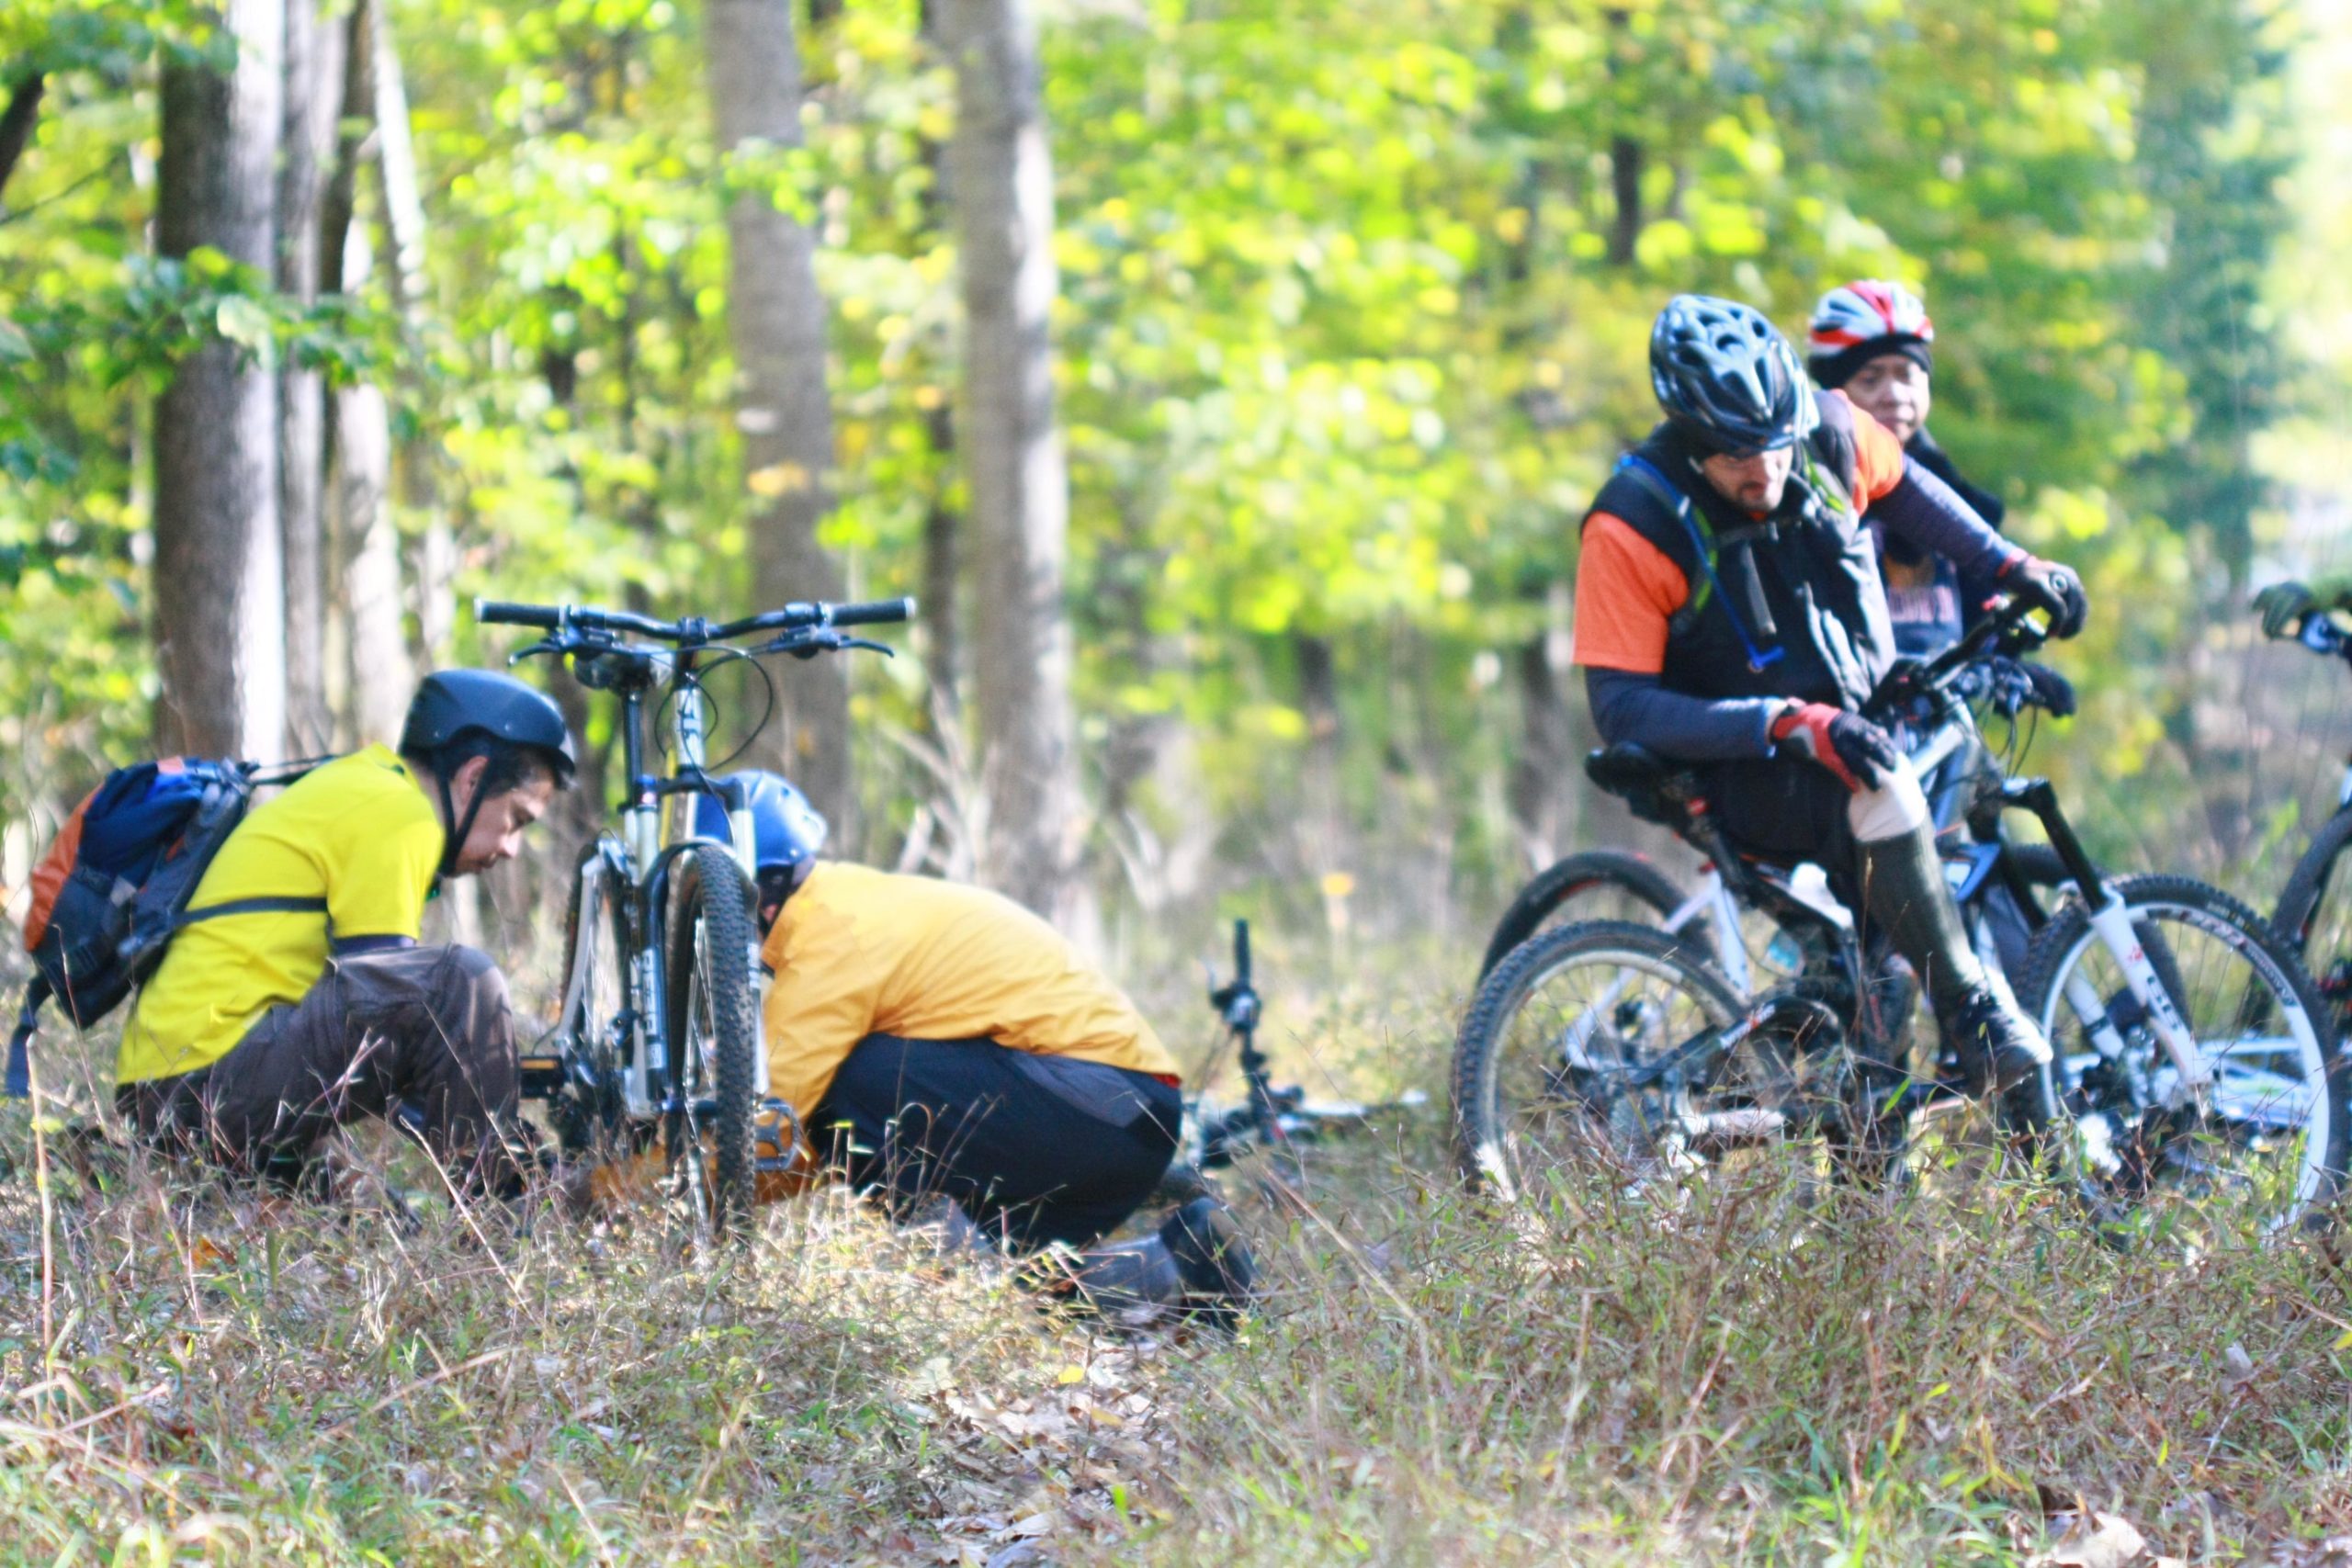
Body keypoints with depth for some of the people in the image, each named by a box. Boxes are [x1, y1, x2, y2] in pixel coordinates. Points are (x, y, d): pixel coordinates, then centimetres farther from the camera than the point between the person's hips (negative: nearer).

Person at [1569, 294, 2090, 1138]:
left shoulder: (1829, 433, -7)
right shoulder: (1632, 526, -20)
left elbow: (1903, 489, 17)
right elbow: (1621, 708, -22)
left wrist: (2014, 567, 11)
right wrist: (1788, 725, -30)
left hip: (1867, 721, 6)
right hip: (1750, 780, -6)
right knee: (1882, 789, -34)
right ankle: (1975, 1017, -22)